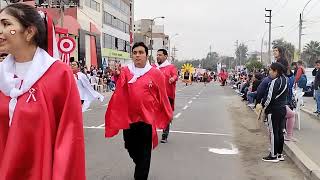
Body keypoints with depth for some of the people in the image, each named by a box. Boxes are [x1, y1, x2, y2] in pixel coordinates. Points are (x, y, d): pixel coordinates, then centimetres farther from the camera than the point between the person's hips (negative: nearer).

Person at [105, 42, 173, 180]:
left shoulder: (156, 73, -5)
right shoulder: (125, 72, 1)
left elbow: (162, 97, 2)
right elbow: (119, 95, -3)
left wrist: (167, 115, 9)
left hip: (147, 118, -3)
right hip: (128, 118, 3)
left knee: (144, 153, 5)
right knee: (131, 149, 19)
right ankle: (141, 167, 50)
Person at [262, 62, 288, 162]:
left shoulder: (275, 82, -19)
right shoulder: (285, 80, 6)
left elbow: (270, 98, -18)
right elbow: (285, 95, 13)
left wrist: (263, 105, -3)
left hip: (274, 110, -8)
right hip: (283, 109, 8)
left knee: (273, 132, 0)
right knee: (280, 132, 14)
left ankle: (274, 155, 8)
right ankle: (280, 154, 23)